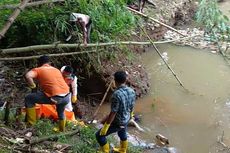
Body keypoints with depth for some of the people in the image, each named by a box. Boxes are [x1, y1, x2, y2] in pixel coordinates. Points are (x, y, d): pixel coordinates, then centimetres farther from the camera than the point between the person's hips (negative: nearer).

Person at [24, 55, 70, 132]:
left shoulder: (38, 70, 8)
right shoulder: (56, 70, 25)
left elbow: (28, 76, -11)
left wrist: (33, 87, 4)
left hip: (55, 97, -6)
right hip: (66, 97, 6)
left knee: (29, 99, 10)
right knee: (61, 112, 37)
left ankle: (31, 124, 13)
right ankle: (62, 130, 49)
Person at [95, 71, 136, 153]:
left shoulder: (117, 94, -33)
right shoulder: (131, 91, -10)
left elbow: (113, 113, -28)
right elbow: (131, 107, 4)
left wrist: (106, 126, -18)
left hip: (117, 122, -7)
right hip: (126, 120, 8)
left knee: (99, 135, 10)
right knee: (122, 134, 34)